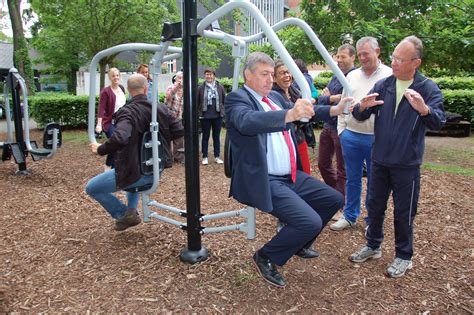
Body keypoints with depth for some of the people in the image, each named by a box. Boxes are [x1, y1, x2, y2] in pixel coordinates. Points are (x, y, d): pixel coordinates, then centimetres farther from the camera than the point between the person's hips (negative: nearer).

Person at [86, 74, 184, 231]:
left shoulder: (127, 112, -18)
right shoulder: (161, 109, -1)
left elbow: (120, 138, -35)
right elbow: (180, 130, 3)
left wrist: (100, 149, -18)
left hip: (134, 172, -6)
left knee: (91, 188, 12)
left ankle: (124, 214, 13)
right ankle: (131, 210, 32)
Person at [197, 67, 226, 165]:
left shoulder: (220, 87, 3)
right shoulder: (201, 88, -1)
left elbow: (224, 101, 7)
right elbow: (197, 102, 1)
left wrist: (223, 111, 2)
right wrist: (199, 113, -3)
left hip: (217, 116, 1)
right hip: (205, 116, -1)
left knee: (216, 136, 10)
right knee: (205, 136, 8)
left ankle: (217, 156, 20)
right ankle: (205, 157, 16)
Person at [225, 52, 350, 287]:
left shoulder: (275, 97, 14)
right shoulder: (237, 98, -11)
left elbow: (304, 110, 14)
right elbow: (247, 122, -33)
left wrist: (333, 110, -3)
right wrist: (289, 115, -46)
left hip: (292, 176, 9)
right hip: (264, 181, -9)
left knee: (334, 200, 15)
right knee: (310, 222, -20)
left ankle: (299, 244, 33)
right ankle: (266, 257, 5)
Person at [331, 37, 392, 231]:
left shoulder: (389, 75, -5)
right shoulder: (352, 76, 9)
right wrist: (341, 130, 7)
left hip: (376, 138, -4)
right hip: (351, 136, 4)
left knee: (374, 182, 10)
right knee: (352, 179, 14)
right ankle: (349, 216, 28)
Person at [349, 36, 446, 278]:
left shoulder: (428, 88, -7)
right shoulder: (383, 85, 1)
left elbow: (438, 123, -17)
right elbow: (360, 117, 1)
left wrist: (424, 109, -38)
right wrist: (363, 107, -23)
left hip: (407, 164, -3)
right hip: (380, 160, 4)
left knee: (403, 212, 9)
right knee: (375, 206, 15)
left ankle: (404, 257, 28)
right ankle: (373, 246, 35)